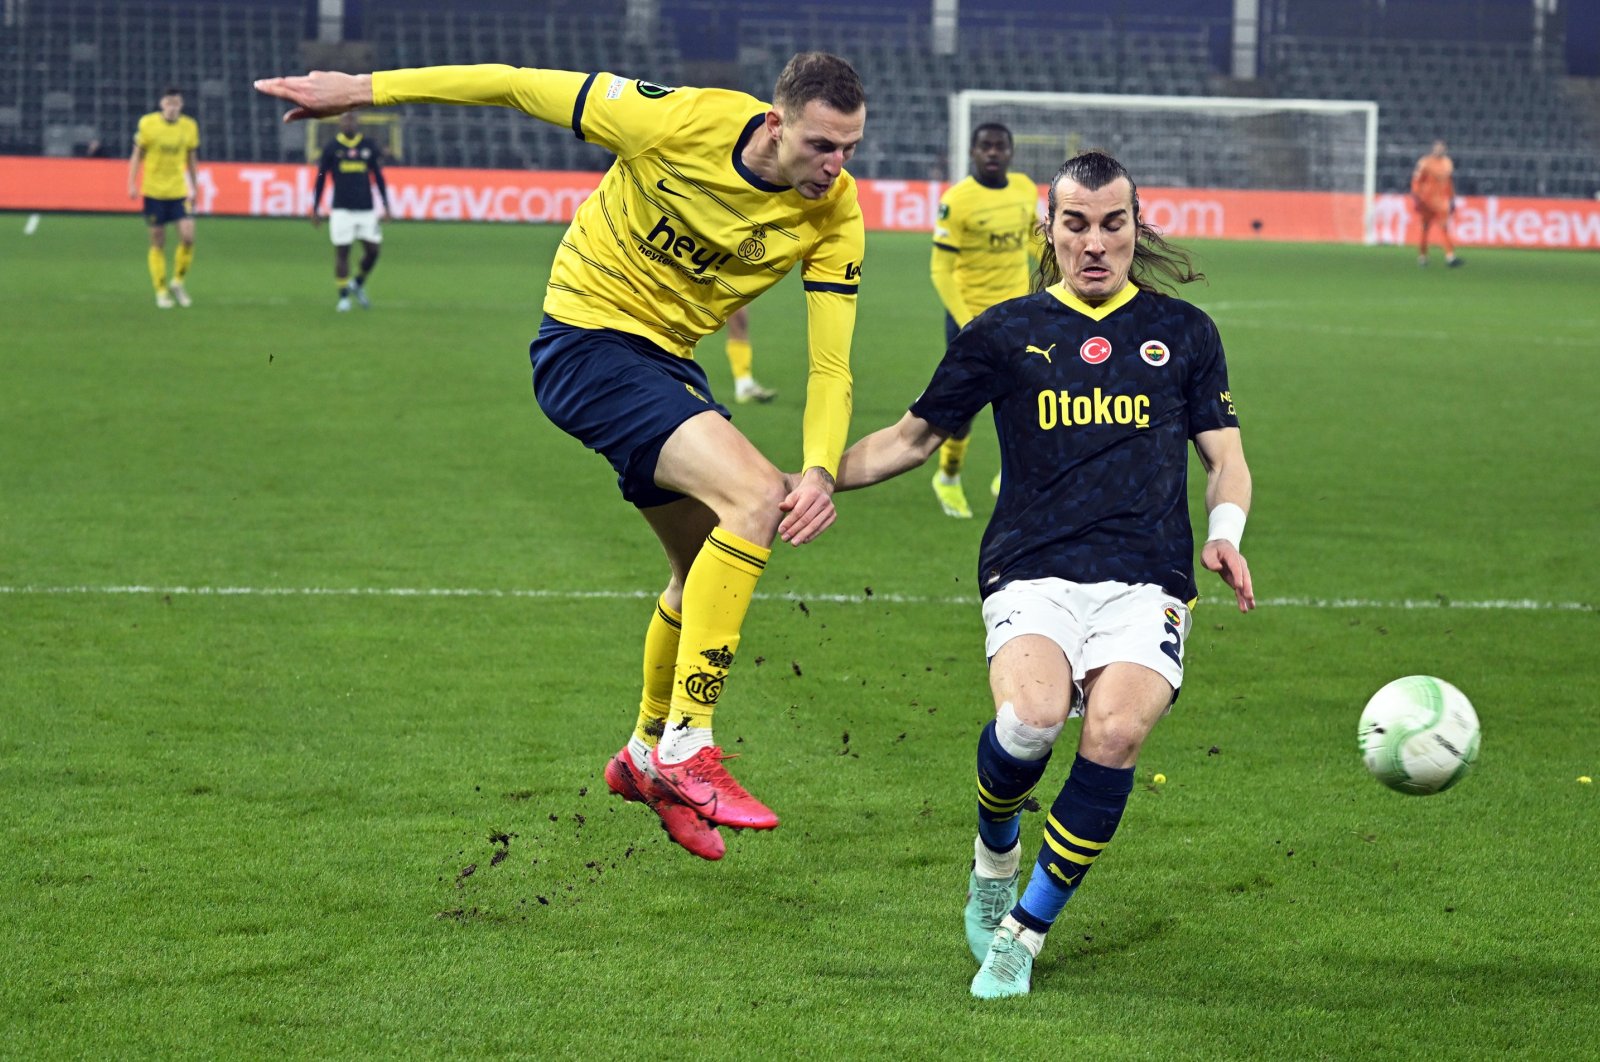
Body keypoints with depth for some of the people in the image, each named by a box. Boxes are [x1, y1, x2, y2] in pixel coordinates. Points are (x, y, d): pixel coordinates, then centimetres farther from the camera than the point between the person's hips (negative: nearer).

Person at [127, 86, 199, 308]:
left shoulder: (189, 127, 2)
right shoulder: (147, 124, -5)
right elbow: (137, 155, 2)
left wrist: (195, 187, 15)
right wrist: (132, 184, -4)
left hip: (179, 191, 2)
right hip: (153, 191, -2)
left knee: (188, 236, -12)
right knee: (158, 242, 2)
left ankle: (178, 282, 9)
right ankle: (161, 291, 13)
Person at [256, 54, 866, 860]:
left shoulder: (835, 215, -13)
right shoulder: (678, 122, -26)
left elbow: (830, 365, -9)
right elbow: (521, 87, -15)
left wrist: (821, 473, -27)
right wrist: (365, 90, -11)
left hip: (666, 361, 7)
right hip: (588, 336, -7)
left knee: (712, 570, 18)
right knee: (753, 500, -25)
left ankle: (648, 755, 43)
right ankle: (685, 751, -24)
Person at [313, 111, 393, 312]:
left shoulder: (368, 146, 7)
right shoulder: (332, 148, 2)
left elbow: (378, 176, 14)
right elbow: (320, 179, 6)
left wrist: (386, 205, 11)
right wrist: (315, 209, 4)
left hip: (366, 209, 2)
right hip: (342, 210, -2)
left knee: (373, 250, -2)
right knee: (342, 252, -3)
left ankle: (358, 284, 23)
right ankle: (343, 297, 6)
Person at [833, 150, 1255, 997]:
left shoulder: (1183, 331, 15)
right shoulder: (1003, 333, 13)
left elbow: (1225, 457, 18)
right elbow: (913, 437, 21)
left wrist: (1224, 535, -2)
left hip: (1146, 582, 1)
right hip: (1032, 572, -1)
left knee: (1114, 734, -27)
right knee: (1031, 720, -31)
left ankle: (1021, 934, -11)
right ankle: (995, 854, 4)